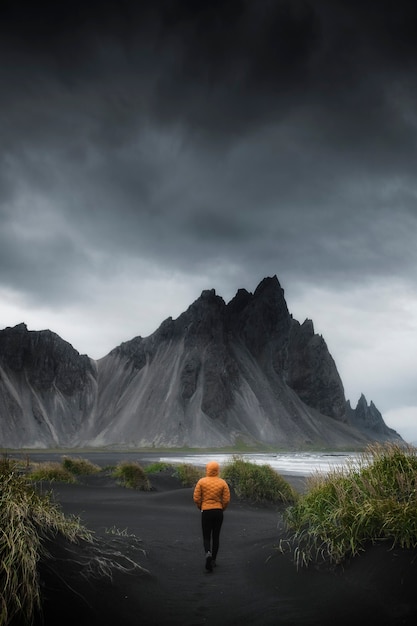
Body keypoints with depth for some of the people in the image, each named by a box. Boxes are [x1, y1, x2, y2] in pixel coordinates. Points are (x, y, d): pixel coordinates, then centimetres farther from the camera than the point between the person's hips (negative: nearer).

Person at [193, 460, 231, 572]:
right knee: (216, 537, 15)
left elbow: (196, 498, -6)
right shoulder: (223, 483, -3)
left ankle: (208, 553, -21)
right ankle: (213, 560, 20)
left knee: (206, 537, 7)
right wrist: (222, 509, 12)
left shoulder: (201, 482, -5)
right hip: (218, 512, 1)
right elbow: (226, 499, -6)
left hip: (206, 512, -1)